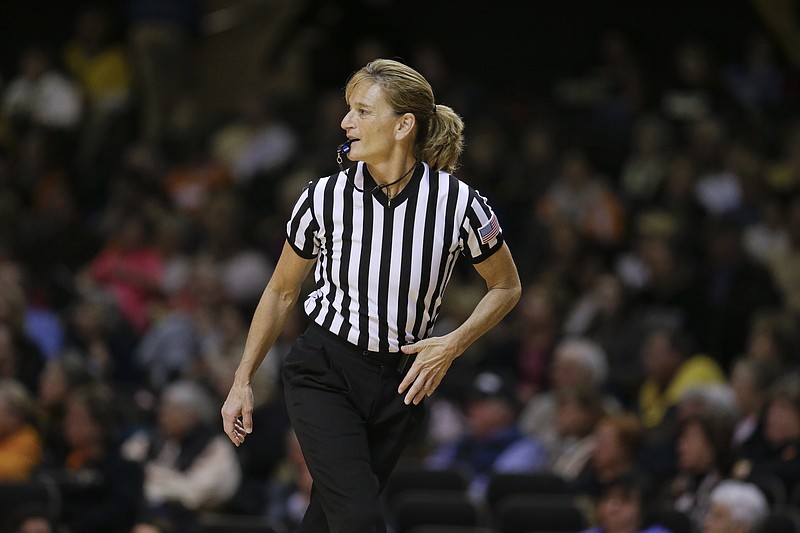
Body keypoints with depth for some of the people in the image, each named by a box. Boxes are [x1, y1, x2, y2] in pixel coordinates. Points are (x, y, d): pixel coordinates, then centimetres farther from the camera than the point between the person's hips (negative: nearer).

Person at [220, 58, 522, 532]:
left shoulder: (459, 203, -13)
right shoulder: (324, 198, -12)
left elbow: (507, 287, 4)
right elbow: (281, 292, 5)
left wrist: (453, 346, -11)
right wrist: (243, 381, 6)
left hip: (404, 381, 1)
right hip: (324, 372, -1)